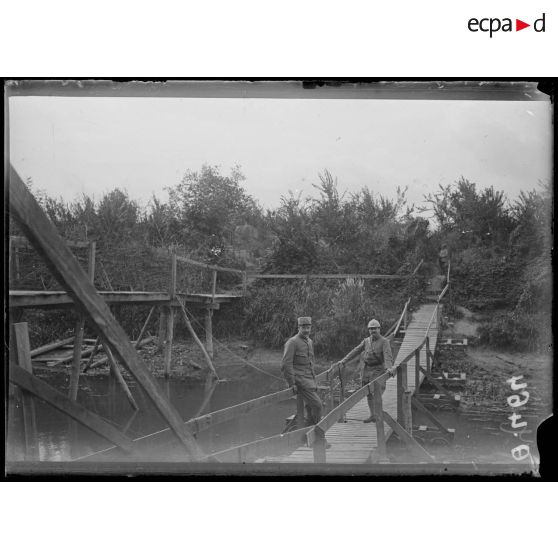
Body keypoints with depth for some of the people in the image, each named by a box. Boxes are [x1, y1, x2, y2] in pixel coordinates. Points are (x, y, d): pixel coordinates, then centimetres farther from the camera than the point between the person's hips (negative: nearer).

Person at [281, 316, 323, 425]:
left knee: (311, 408, 6)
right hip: (300, 379, -8)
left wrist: (313, 380, 21)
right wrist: (292, 384, -17)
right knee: (317, 404, -14)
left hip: (310, 380, 8)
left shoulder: (310, 342, 16)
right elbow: (286, 364, -15)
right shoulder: (292, 342, -10)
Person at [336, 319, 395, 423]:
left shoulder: (384, 341, -6)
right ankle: (372, 415, 18)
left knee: (376, 393, -15)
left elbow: (388, 355, -21)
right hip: (367, 370, 6)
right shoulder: (366, 341, 11)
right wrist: (343, 361, 6)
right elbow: (355, 351, 12)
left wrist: (389, 367, -37)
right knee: (368, 394, 9)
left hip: (378, 370, -6)